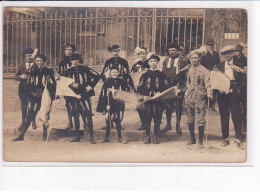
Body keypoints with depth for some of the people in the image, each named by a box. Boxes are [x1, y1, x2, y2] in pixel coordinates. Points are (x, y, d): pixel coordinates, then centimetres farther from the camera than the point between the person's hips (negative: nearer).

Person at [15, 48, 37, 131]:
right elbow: (16, 77, 9)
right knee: (24, 106, 5)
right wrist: (21, 76, -11)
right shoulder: (21, 66, 13)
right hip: (23, 89, 2)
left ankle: (33, 122, 19)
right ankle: (23, 122, 20)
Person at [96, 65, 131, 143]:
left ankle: (120, 137, 13)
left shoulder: (122, 82, 5)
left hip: (119, 104, 1)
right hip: (110, 104, -1)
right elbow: (103, 95, 0)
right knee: (108, 120, -1)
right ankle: (106, 138, 9)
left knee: (118, 121, 4)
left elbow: (127, 91, 15)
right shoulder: (107, 82, 2)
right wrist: (105, 105, -8)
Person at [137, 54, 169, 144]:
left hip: (158, 100, 0)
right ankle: (147, 137, 9)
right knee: (147, 119, 1)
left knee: (157, 118, 0)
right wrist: (145, 95, -8)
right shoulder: (145, 75, 10)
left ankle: (156, 137, 8)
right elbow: (139, 88, 8)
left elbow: (166, 87, 7)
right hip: (148, 100, 0)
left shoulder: (161, 75, 10)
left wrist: (160, 93, -10)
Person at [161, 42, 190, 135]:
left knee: (179, 106, 2)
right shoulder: (166, 60, 15)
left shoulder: (183, 60, 1)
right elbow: (163, 73, 17)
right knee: (168, 106, 8)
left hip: (179, 86, -4)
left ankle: (178, 125, 13)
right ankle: (168, 124, 20)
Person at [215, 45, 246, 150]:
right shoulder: (218, 66, 9)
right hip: (222, 95, 2)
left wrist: (237, 89, -7)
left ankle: (240, 140, 3)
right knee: (224, 118, 7)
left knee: (237, 117, -4)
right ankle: (225, 138, 18)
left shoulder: (238, 66, 6)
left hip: (234, 94, -2)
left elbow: (243, 80, 6)